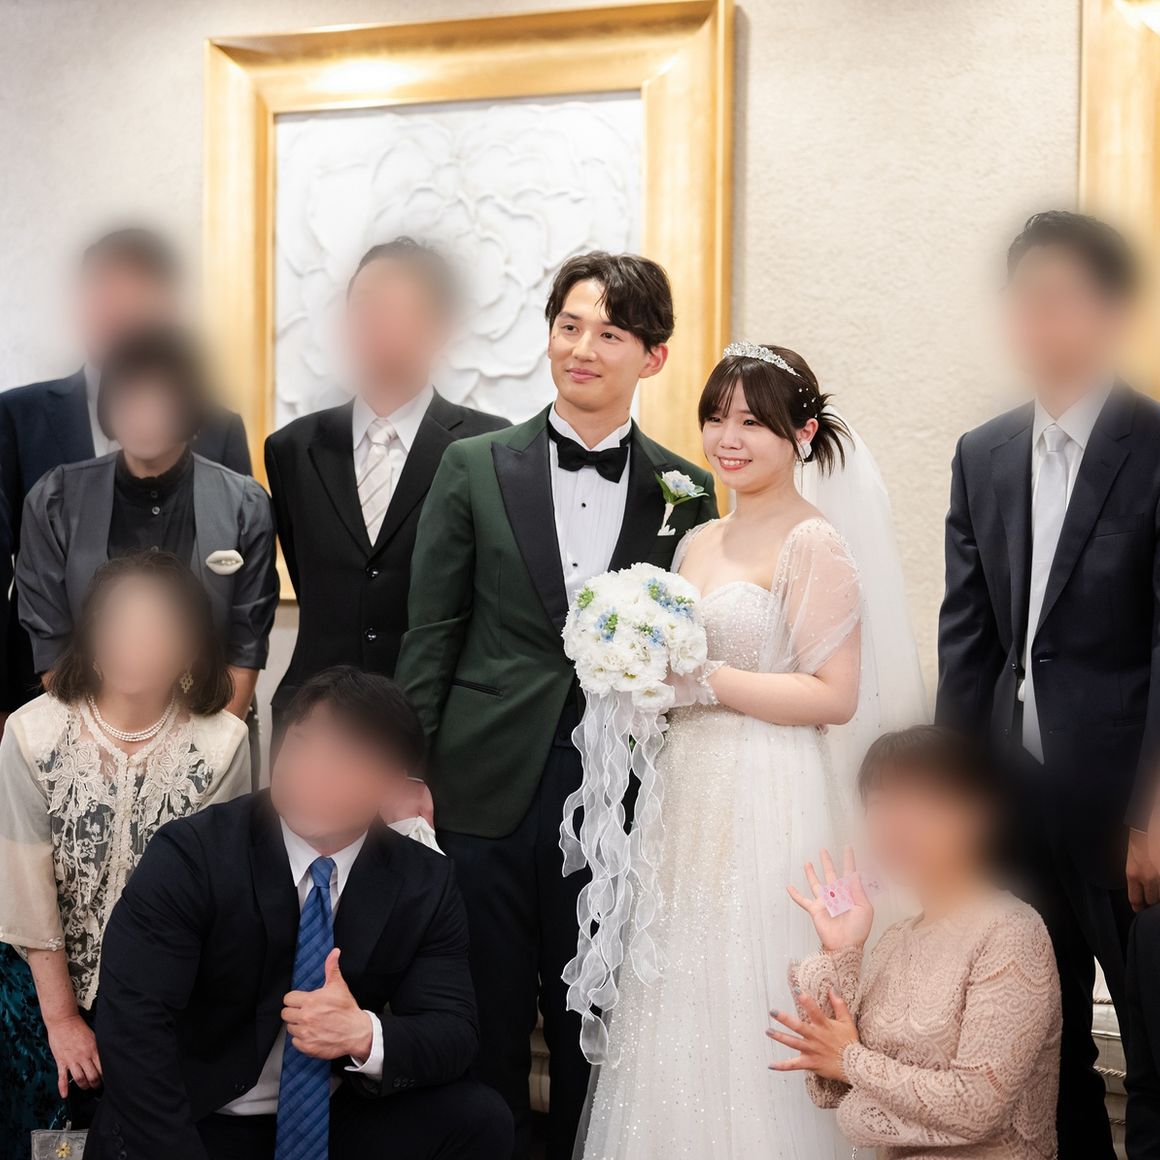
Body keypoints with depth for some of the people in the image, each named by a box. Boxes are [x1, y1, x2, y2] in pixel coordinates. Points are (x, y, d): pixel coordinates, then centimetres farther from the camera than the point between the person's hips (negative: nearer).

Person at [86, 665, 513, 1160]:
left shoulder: (426, 886, -3)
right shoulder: (189, 856, -14)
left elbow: (454, 1033, -6)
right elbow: (131, 1024, -20)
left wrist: (366, 1036, -28)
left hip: (336, 1120, 3)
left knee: (481, 1120, -20)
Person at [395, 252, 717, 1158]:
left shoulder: (686, 493, 5)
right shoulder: (475, 468, 3)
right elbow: (430, 639, 3)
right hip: (489, 793, 0)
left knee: (594, 1044, 10)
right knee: (485, 1037, 6)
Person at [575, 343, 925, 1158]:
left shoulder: (813, 547, -9)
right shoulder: (698, 543, 14)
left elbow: (834, 696, -16)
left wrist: (705, 683, -17)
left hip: (769, 808, -7)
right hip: (691, 801, 7)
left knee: (751, 1021, -4)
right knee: (680, 1020, 9)